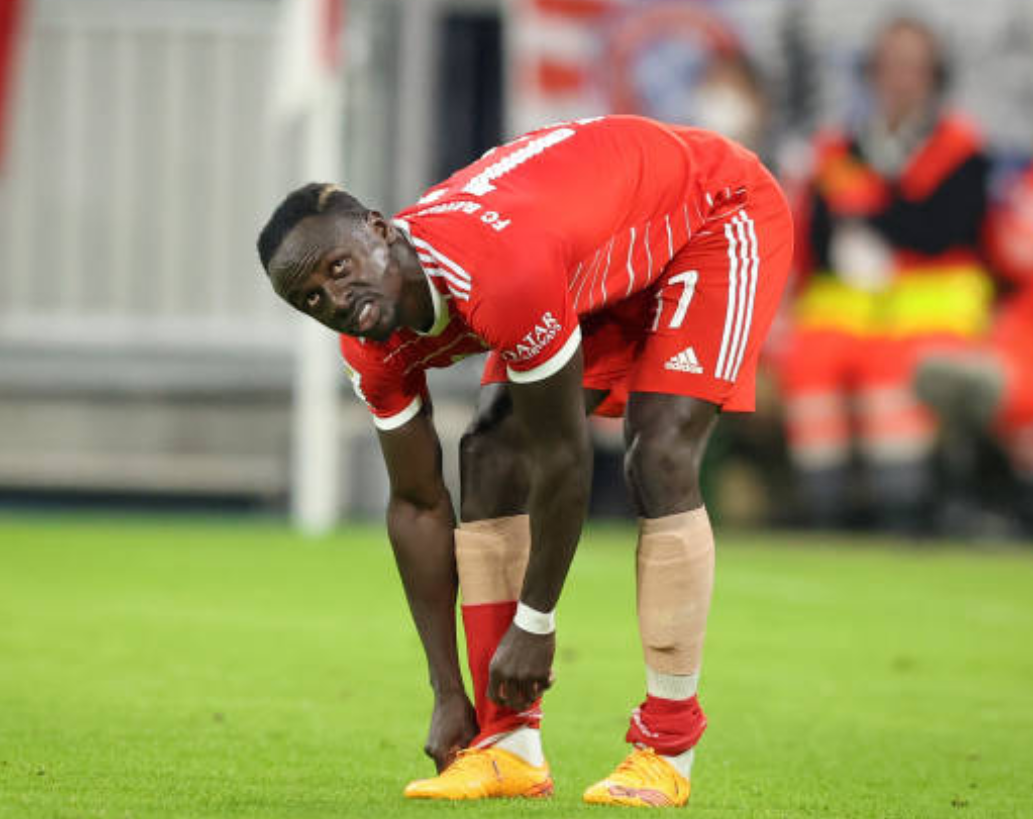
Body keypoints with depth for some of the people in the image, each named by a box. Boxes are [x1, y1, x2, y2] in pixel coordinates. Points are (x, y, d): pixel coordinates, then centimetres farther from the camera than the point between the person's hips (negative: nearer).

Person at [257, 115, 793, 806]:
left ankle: (666, 751, -16)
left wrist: (534, 624, -21)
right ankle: (509, 747, -3)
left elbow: (563, 462, -32)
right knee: (493, 457, -5)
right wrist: (448, 694, -4)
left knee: (660, 459, -23)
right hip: (606, 274, 8)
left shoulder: (498, 277, -42)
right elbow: (418, 504, -5)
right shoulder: (376, 347, -15)